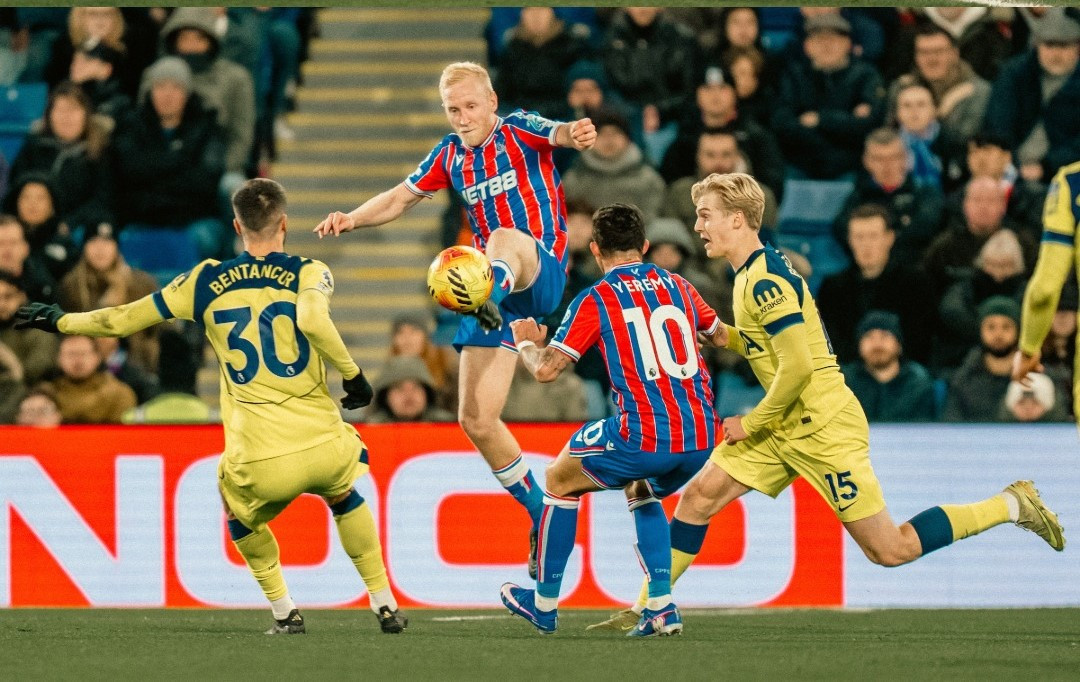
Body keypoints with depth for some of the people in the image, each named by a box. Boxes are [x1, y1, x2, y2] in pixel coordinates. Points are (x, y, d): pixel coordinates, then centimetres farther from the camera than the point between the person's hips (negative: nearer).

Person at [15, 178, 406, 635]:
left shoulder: (207, 282, 10)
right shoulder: (309, 273, 4)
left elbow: (122, 320, 17)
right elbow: (312, 318, -20)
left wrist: (61, 322, 32)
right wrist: (352, 374, -9)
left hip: (260, 465, 0)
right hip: (322, 448, 0)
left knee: (238, 512, 33)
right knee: (343, 496, 34)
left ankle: (284, 612, 23)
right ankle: (385, 605, 27)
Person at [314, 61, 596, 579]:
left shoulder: (518, 131, -5)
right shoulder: (451, 155, 11)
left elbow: (560, 134, -26)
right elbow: (401, 197, 18)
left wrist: (575, 134, -52)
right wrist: (352, 219, -3)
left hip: (542, 275, -6)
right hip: (493, 282, 6)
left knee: (505, 238, -41)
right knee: (476, 420, -2)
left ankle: (488, 298, -76)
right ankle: (543, 516, 14)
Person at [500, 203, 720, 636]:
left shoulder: (596, 301, -1)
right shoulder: (677, 287, 13)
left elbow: (546, 370, -4)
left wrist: (526, 342, 17)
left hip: (644, 437, -5)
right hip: (701, 436, 5)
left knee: (560, 481, 21)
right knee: (641, 492, 34)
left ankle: (544, 604, 25)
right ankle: (661, 608, 19)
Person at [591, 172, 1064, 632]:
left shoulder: (764, 281, -20)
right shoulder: (755, 273, 11)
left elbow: (797, 366, -24)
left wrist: (753, 423, -14)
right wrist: (726, 337, 6)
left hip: (823, 428, -10)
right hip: (786, 425, 10)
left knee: (890, 550, -5)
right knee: (698, 497, 0)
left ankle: (1010, 506, 7)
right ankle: (648, 607, 7)